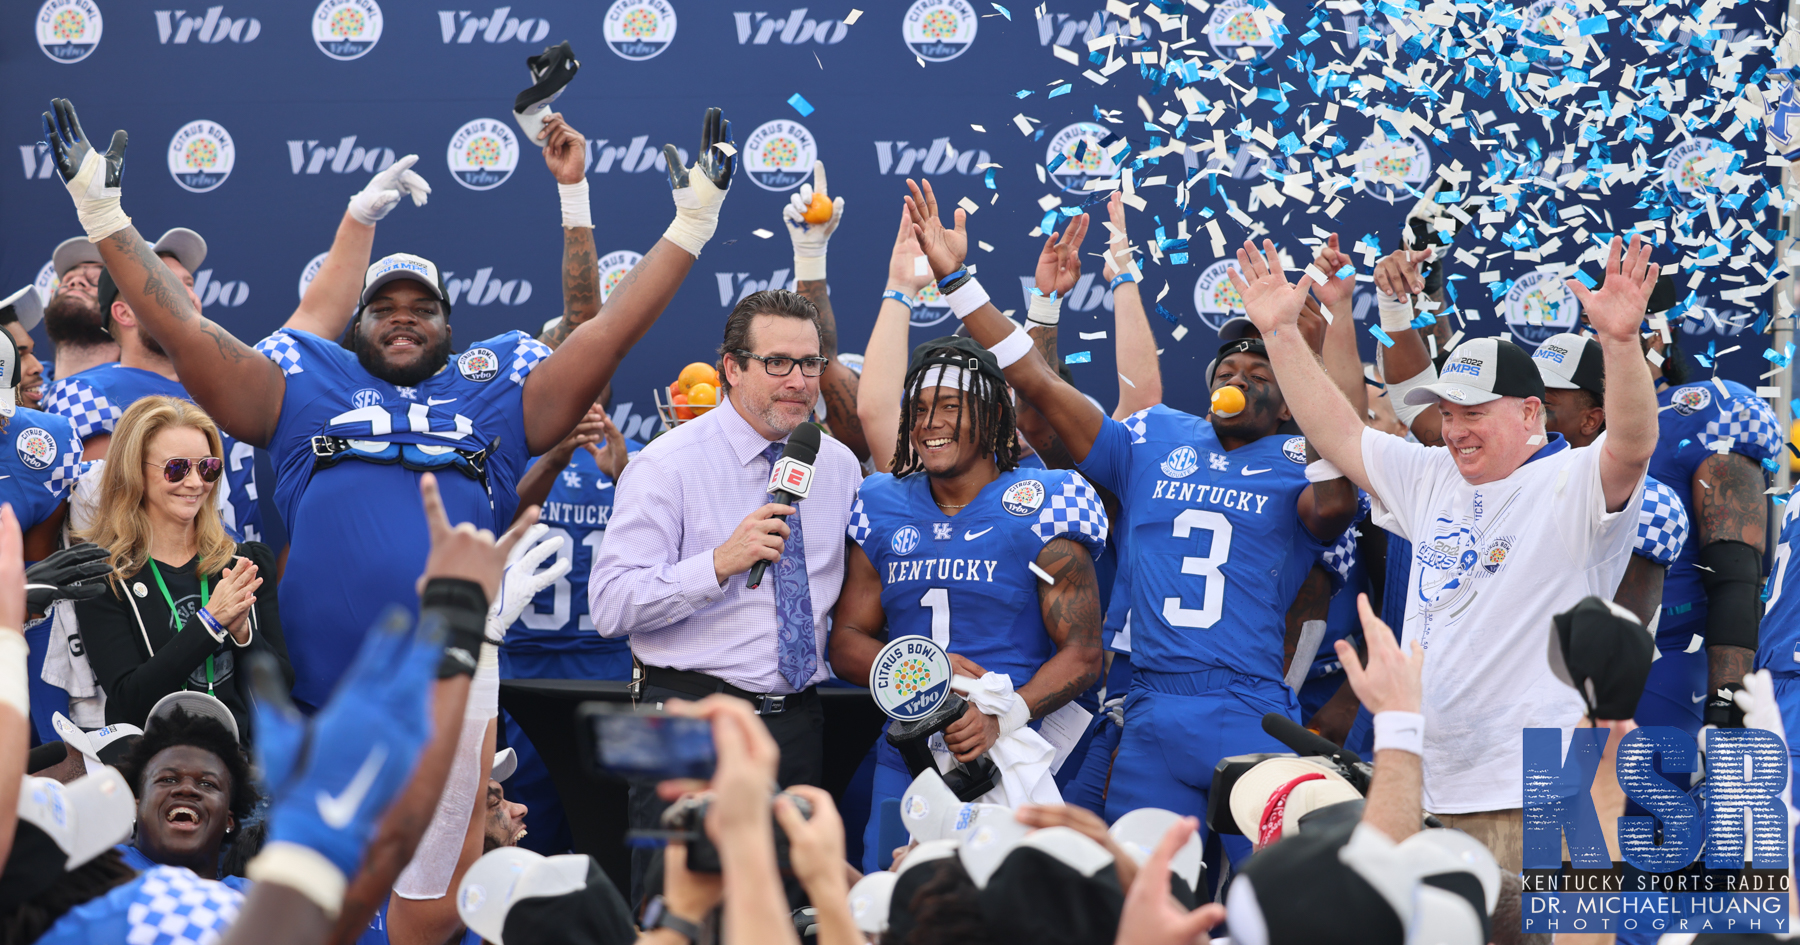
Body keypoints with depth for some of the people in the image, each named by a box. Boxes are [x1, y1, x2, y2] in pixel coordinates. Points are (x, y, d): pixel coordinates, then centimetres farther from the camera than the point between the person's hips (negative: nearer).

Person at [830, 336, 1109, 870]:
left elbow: (1082, 655, -5)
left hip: (1011, 762, -4)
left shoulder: (1039, 510, -1)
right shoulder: (885, 513, 13)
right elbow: (845, 644, 13)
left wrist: (1004, 718, -22)